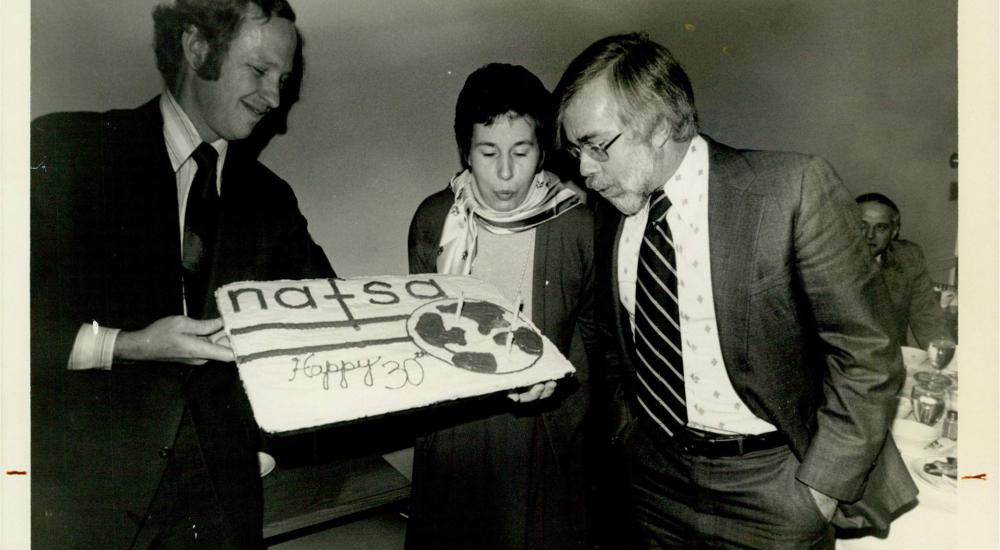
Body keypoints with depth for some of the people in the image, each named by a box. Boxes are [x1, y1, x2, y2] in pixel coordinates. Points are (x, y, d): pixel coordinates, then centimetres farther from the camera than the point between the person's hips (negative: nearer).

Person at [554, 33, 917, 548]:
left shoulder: (793, 188, -18)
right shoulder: (611, 212, -2)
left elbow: (867, 354, -14)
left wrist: (821, 485, -12)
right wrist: (629, 428, 5)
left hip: (768, 485, -4)